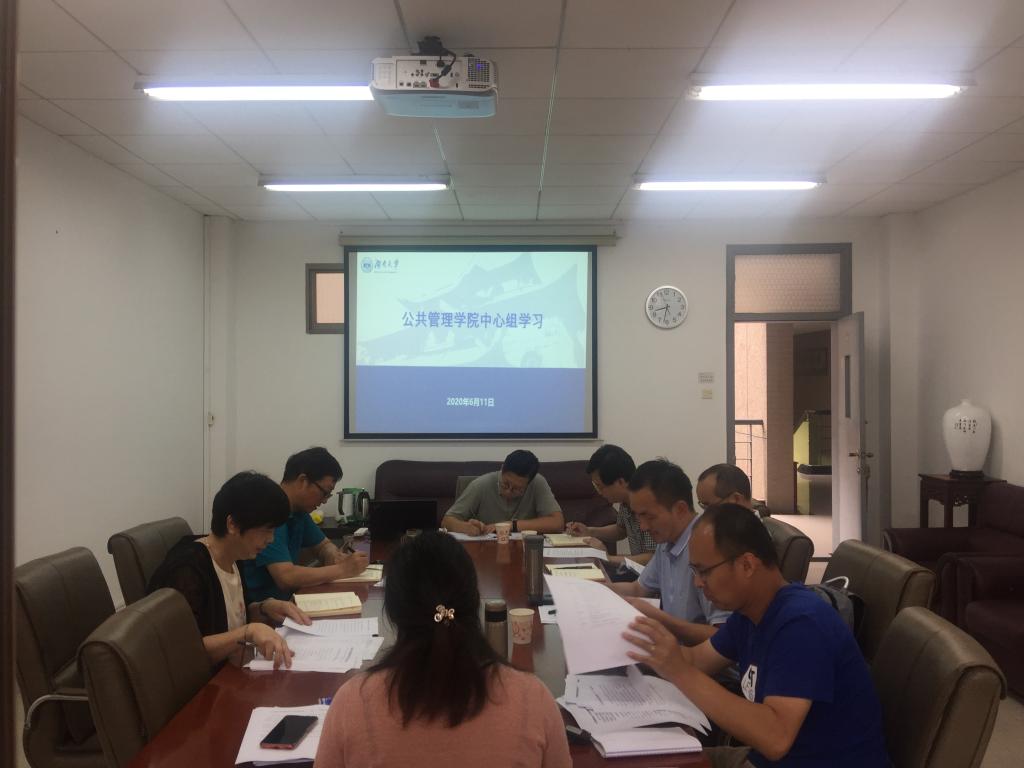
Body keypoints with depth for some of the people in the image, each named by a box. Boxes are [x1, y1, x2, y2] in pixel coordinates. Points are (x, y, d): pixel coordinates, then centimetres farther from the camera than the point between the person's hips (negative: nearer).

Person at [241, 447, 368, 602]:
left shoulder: (298, 510, 4)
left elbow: (324, 545, 18)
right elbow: (286, 577, -29)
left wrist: (335, 557, -4)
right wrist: (342, 570, -21)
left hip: (285, 599, 8)